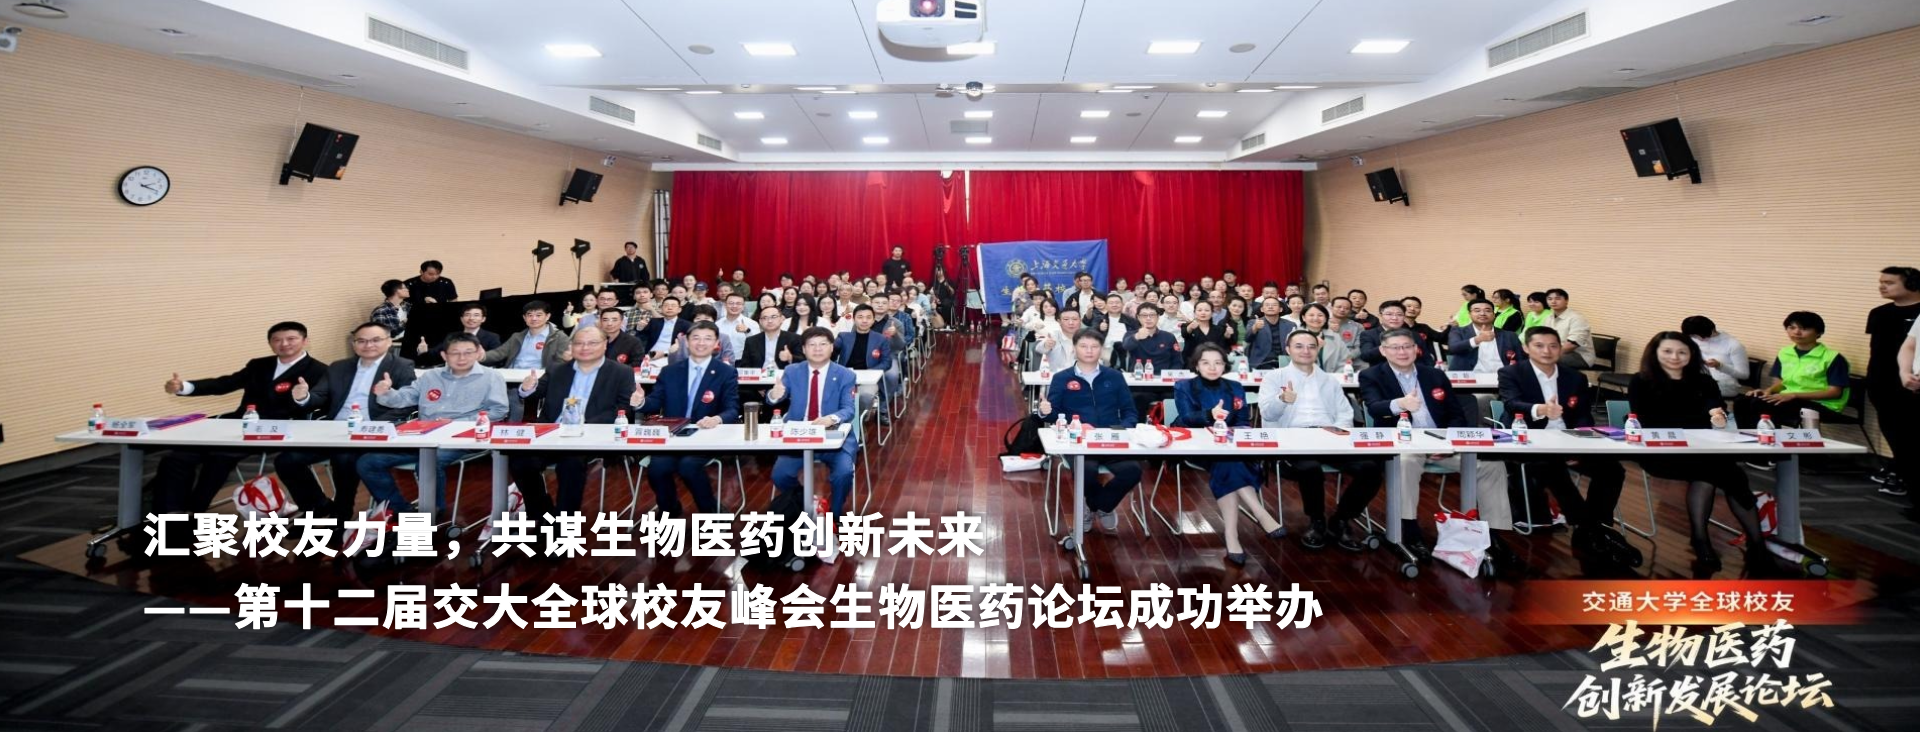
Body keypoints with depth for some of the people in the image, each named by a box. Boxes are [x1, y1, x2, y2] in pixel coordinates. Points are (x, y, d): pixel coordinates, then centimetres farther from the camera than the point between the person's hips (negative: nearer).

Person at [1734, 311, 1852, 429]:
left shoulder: (1831, 357, -6)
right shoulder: (1784, 353, 12)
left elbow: (1835, 392, -11)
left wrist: (1794, 395, -20)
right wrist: (1768, 390, -8)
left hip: (1820, 405, -6)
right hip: (1787, 400, 6)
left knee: (1760, 404, -32)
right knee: (1742, 401, -24)